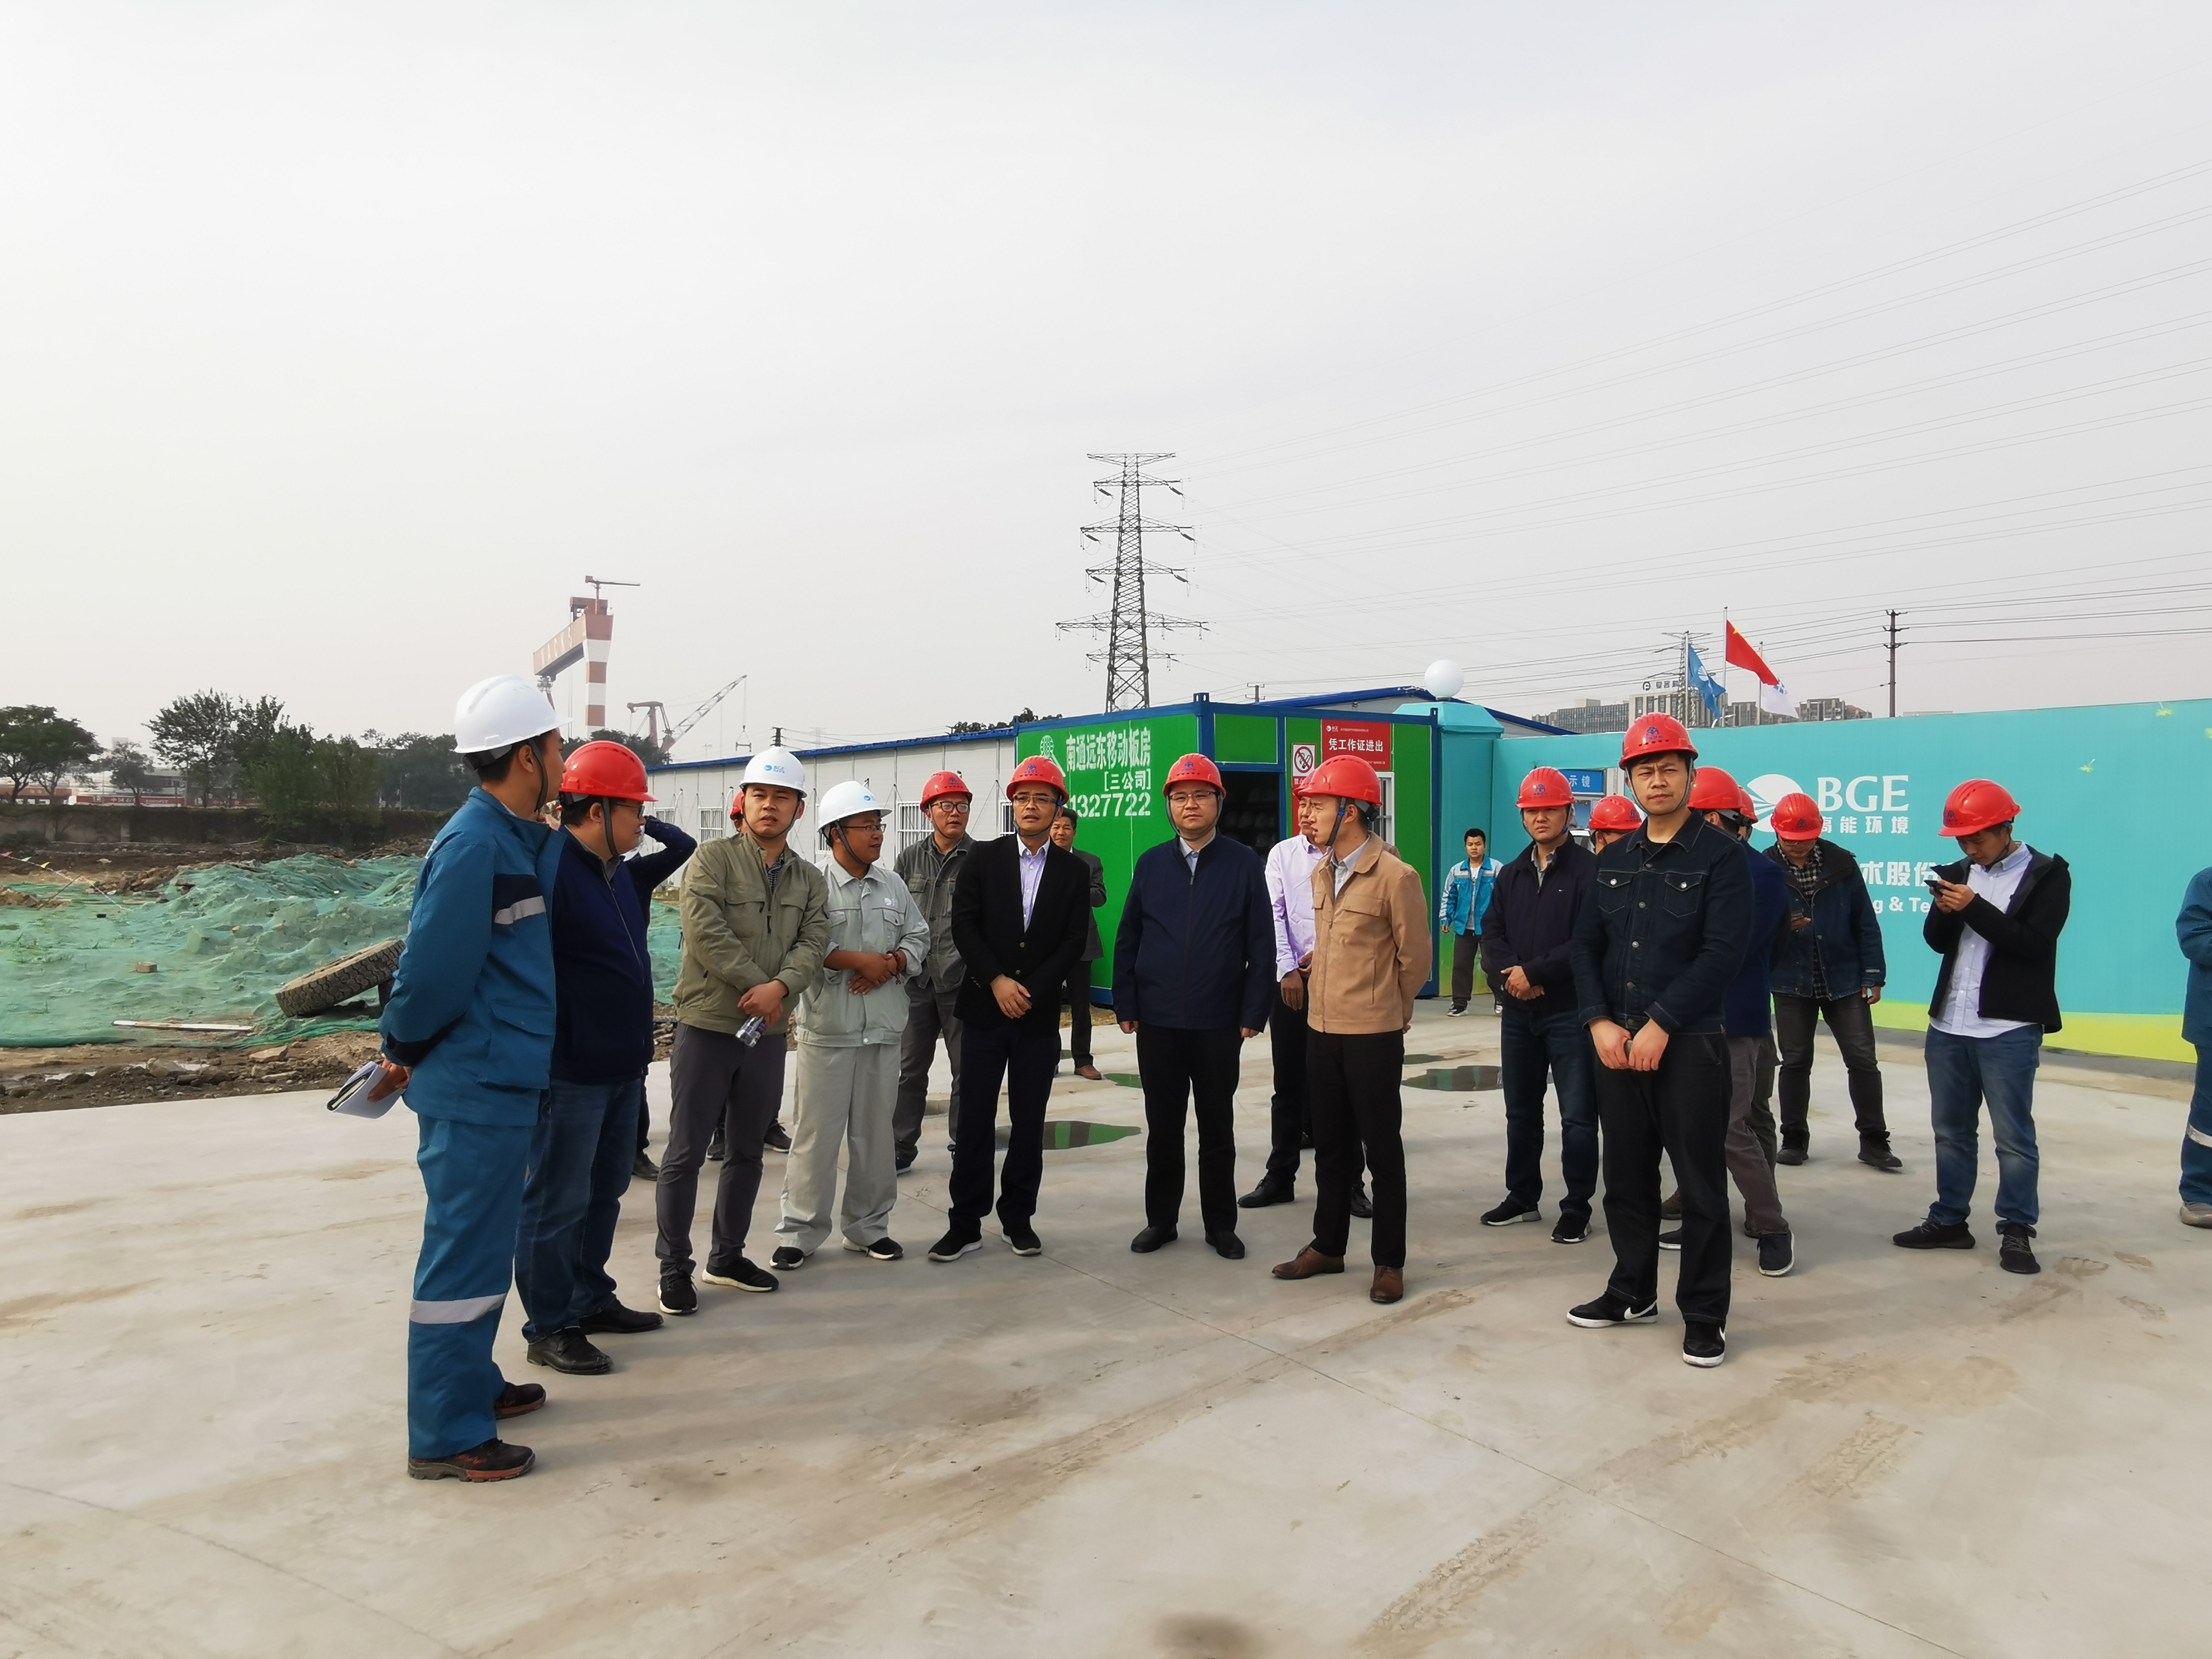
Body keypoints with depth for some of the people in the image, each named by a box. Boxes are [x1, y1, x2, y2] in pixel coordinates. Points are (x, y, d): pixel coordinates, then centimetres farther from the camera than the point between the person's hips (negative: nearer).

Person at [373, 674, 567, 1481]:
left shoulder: (521, 840, 10)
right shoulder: (473, 846, -20)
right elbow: (435, 968, -20)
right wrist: (404, 1047, -4)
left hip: (506, 1081, 10)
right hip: (477, 1087, -10)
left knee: (483, 1245, 21)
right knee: (466, 1254, -1)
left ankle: (470, 1383, 36)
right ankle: (446, 1437, 9)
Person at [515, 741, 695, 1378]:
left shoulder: (623, 872, 10)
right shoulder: (551, 869, -17)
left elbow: (681, 848, 27)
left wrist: (647, 828, 10)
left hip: (625, 1066, 9)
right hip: (571, 1072, -9)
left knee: (606, 1190, 19)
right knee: (558, 1202, 2)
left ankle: (592, 1299, 33)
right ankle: (549, 1328, 14)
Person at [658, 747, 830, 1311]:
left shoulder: (810, 880, 10)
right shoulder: (714, 859, -6)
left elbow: (813, 943, -3)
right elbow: (706, 934, -17)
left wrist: (780, 987, -21)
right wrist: (758, 985, -15)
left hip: (768, 1033, 5)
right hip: (707, 1028, -5)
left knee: (747, 1150, 14)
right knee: (686, 1153, 0)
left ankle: (727, 1257, 28)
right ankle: (675, 1269, 11)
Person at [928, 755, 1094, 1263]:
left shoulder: (1074, 871, 5)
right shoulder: (983, 859, 3)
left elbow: (1074, 941, -1)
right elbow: (964, 926, -3)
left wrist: (1030, 991, -10)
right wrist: (997, 982, -13)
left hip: (1039, 1014, 1)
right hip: (984, 1010, -1)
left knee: (1029, 1122, 7)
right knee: (975, 1120, 1)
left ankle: (1018, 1219, 18)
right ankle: (965, 1223, 9)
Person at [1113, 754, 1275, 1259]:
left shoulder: (1244, 864, -2)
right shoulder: (1150, 863, 4)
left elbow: (1261, 945, -3)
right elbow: (1127, 939, 5)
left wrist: (1253, 1014, -8)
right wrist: (1125, 1006, -1)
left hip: (1219, 1024, -1)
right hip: (1157, 1023, 2)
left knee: (1218, 1128, 11)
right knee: (1162, 1127, 11)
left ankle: (1220, 1224, 23)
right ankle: (1161, 1219, 25)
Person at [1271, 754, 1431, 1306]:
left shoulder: (1396, 877, -13)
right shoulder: (1322, 876, 8)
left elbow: (1416, 959, -5)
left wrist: (1388, 1011, 6)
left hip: (1373, 1037, -6)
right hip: (1322, 1030, 7)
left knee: (1382, 1151, 4)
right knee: (1330, 1146, 16)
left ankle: (1389, 1261, 15)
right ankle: (1327, 1246, 28)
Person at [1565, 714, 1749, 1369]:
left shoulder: (1720, 856, -6)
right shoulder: (1614, 861, 11)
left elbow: (1722, 953, -15)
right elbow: (1586, 945, 9)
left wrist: (1660, 1025, -18)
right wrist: (1600, 1022, -5)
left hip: (1690, 1044, -5)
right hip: (1617, 1042, 5)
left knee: (1701, 1184, 3)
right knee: (1626, 1175, 14)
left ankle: (1704, 1313, 16)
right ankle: (1633, 1291, 29)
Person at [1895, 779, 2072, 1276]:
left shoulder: (2048, 875, -4)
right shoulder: (1961, 873, 12)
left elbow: (2034, 943, -15)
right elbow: (1937, 941, 9)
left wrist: (1975, 909, -21)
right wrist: (1946, 911, -11)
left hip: (2009, 1029, -6)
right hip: (1948, 1025, 6)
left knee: (2013, 1136, 0)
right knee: (1951, 1130, 12)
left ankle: (2016, 1232, 10)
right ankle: (1949, 1221, 21)